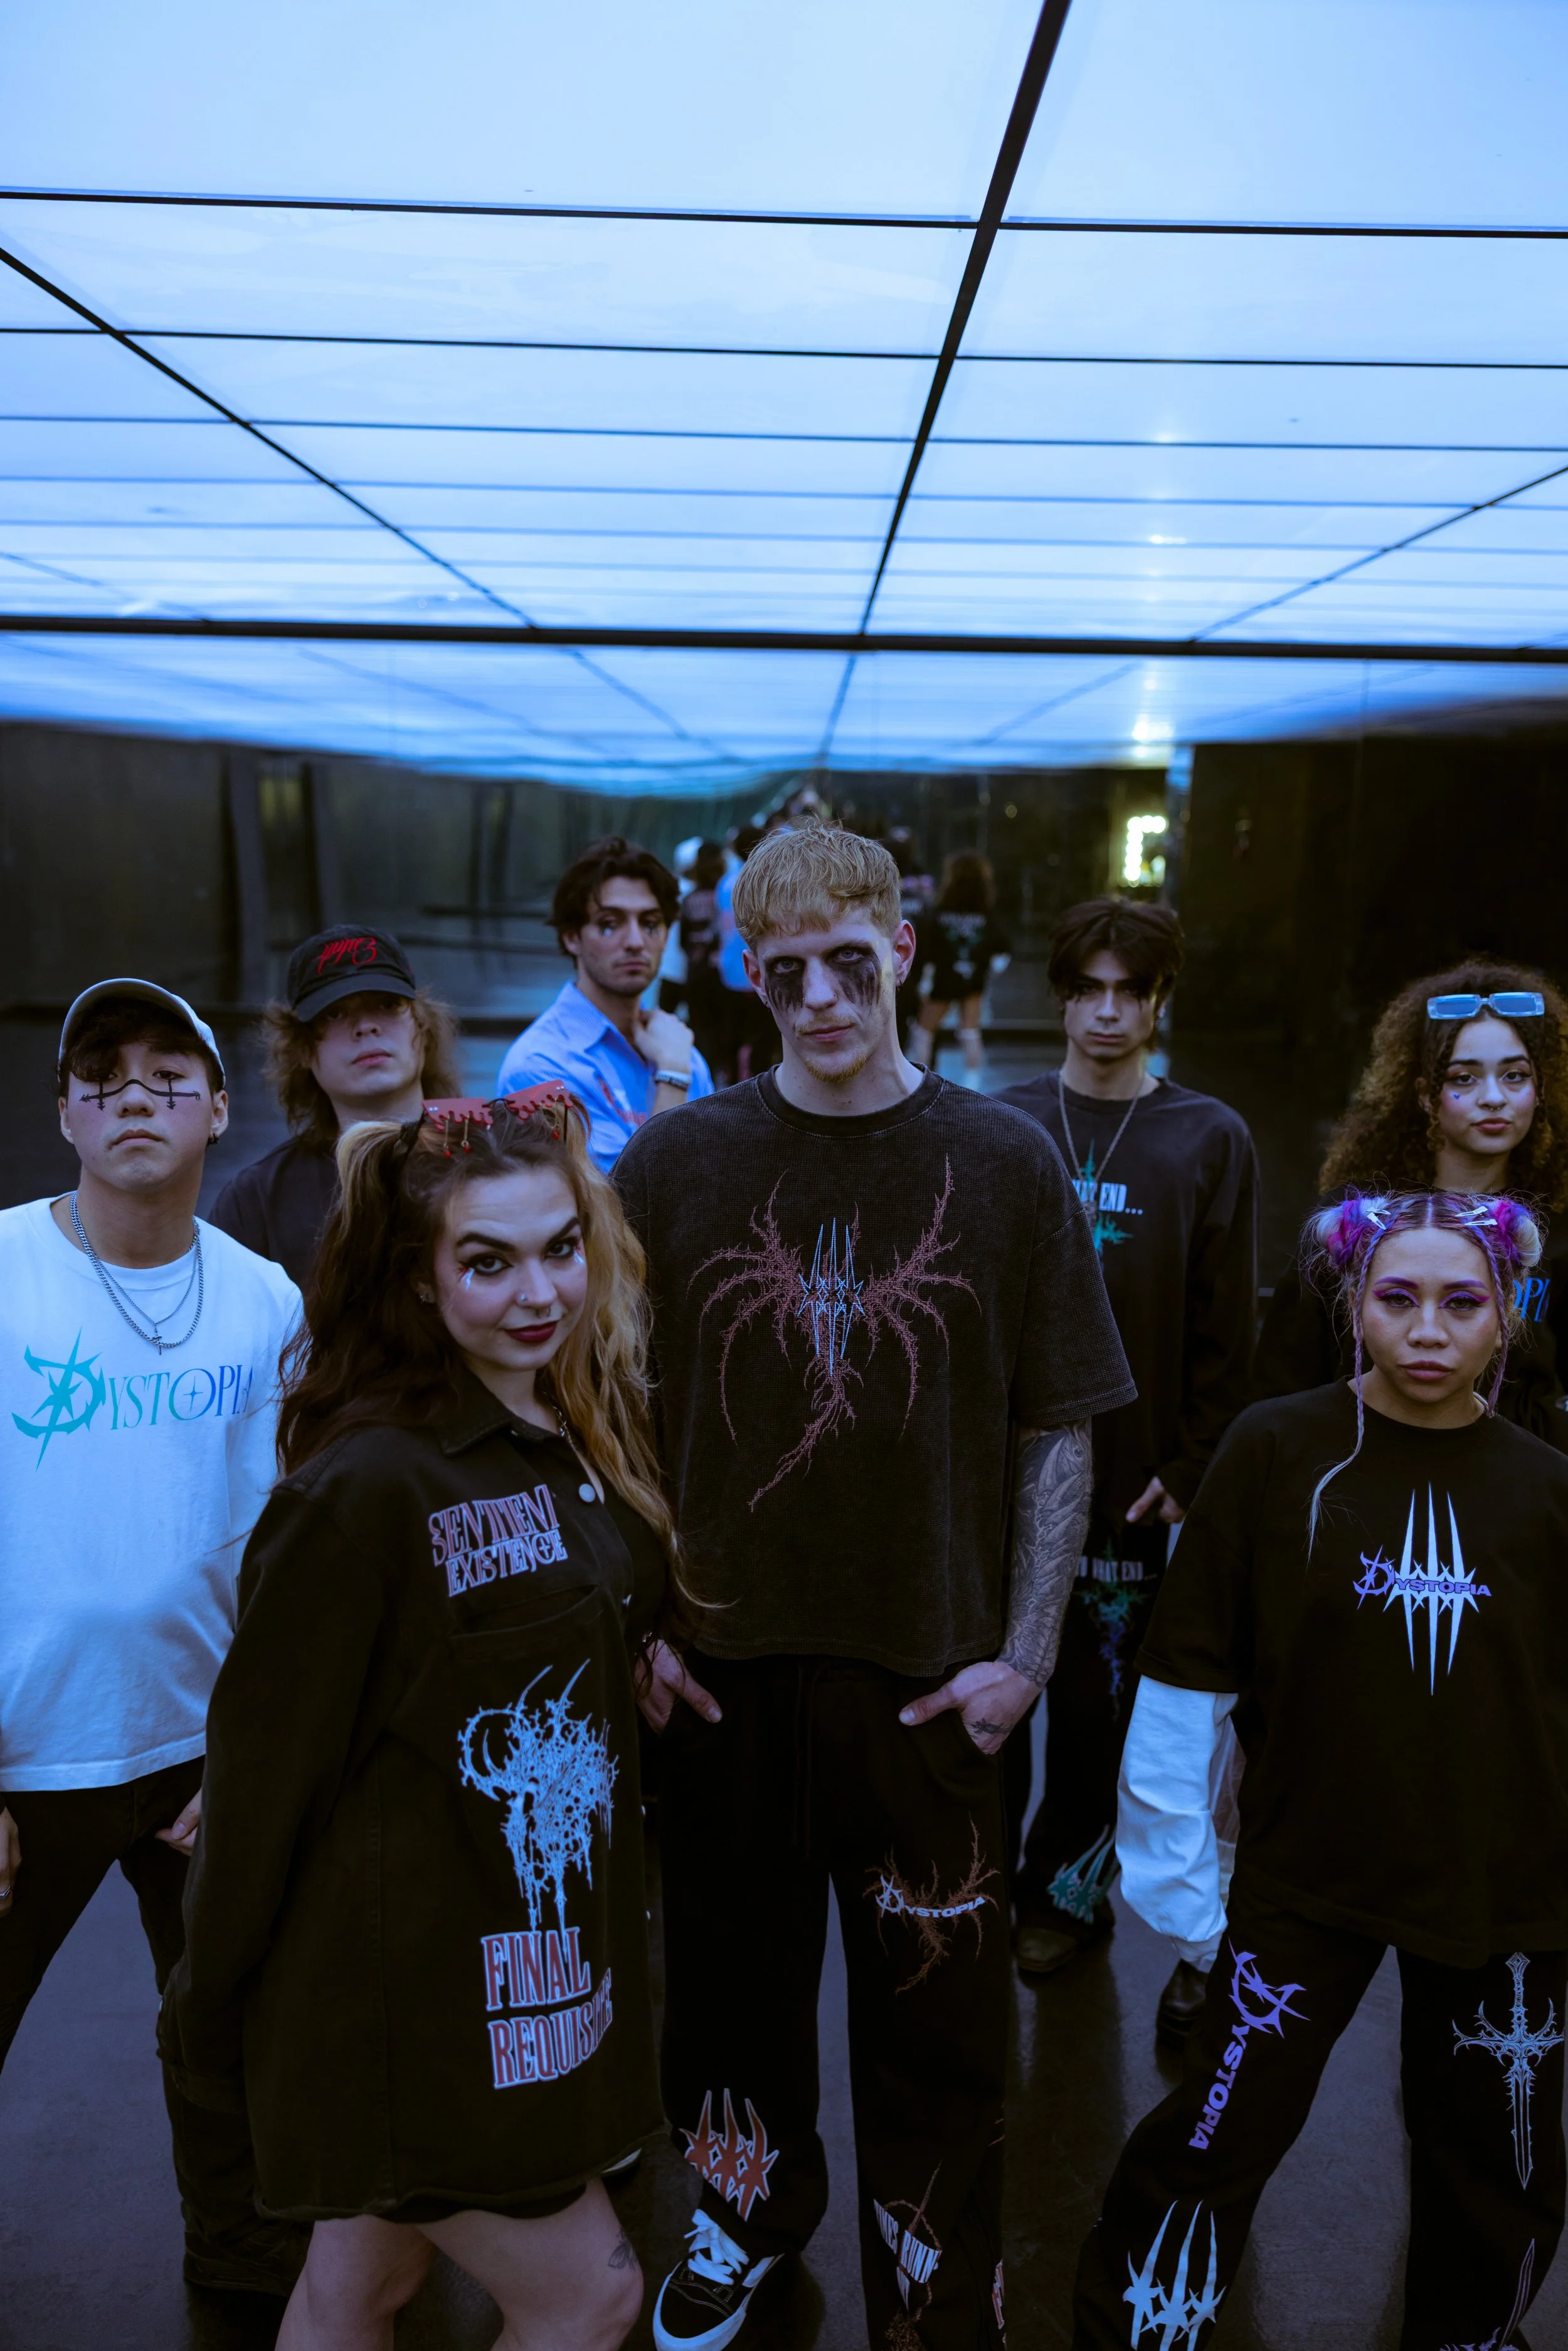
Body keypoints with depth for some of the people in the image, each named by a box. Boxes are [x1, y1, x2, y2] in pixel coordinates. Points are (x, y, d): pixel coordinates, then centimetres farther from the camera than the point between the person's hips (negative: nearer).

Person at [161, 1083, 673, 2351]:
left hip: (552, 1950, 7)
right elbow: (268, 1753, -15)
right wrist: (217, 2008, -6)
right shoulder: (373, 1483, -23)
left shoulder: (596, 1437, 1)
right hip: (406, 1982, -7)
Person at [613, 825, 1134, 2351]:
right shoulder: (675, 1162, -3)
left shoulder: (1006, 1166, -5)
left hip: (932, 1680, -1)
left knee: (938, 2028, 11)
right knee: (730, 1986, 20)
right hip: (722, 1673, 2)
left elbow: (1058, 1434, -2)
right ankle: (750, 2213, 49)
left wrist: (1024, 1656, -6)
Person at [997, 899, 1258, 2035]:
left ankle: (1069, 1887, 29)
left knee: (1098, 1696, 9)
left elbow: (1225, 1333, -1)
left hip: (1130, 1472, -1)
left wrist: (1188, 1467, -5)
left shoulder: (1211, 1141, -1)